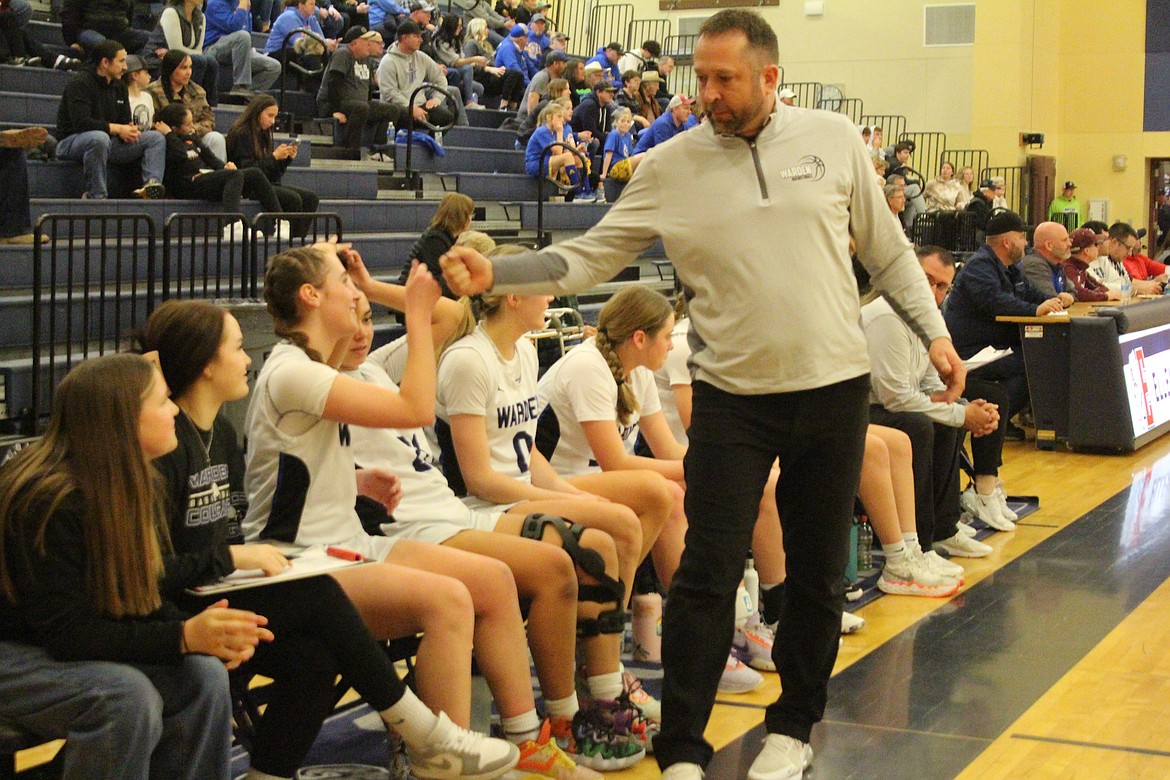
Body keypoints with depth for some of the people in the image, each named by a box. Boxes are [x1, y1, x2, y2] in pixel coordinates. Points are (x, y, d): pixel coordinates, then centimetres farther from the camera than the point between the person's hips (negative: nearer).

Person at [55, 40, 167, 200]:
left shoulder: (119, 86, 12)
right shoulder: (79, 83, -13)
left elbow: (126, 121, 12)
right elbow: (81, 123, -25)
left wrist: (130, 130, -14)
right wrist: (117, 129, -24)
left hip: (107, 141, 8)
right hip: (71, 141, -8)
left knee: (156, 137, -5)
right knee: (99, 138, -43)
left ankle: (151, 183, -29)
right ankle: (96, 196, -34)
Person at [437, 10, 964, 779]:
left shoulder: (834, 138, 0)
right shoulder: (672, 167, -3)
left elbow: (887, 248, 10)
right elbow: (590, 256, -2)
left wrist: (935, 332, 5)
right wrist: (495, 272, -15)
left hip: (833, 390, 2)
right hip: (732, 396, -1)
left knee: (818, 572, 11)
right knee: (709, 576, -5)